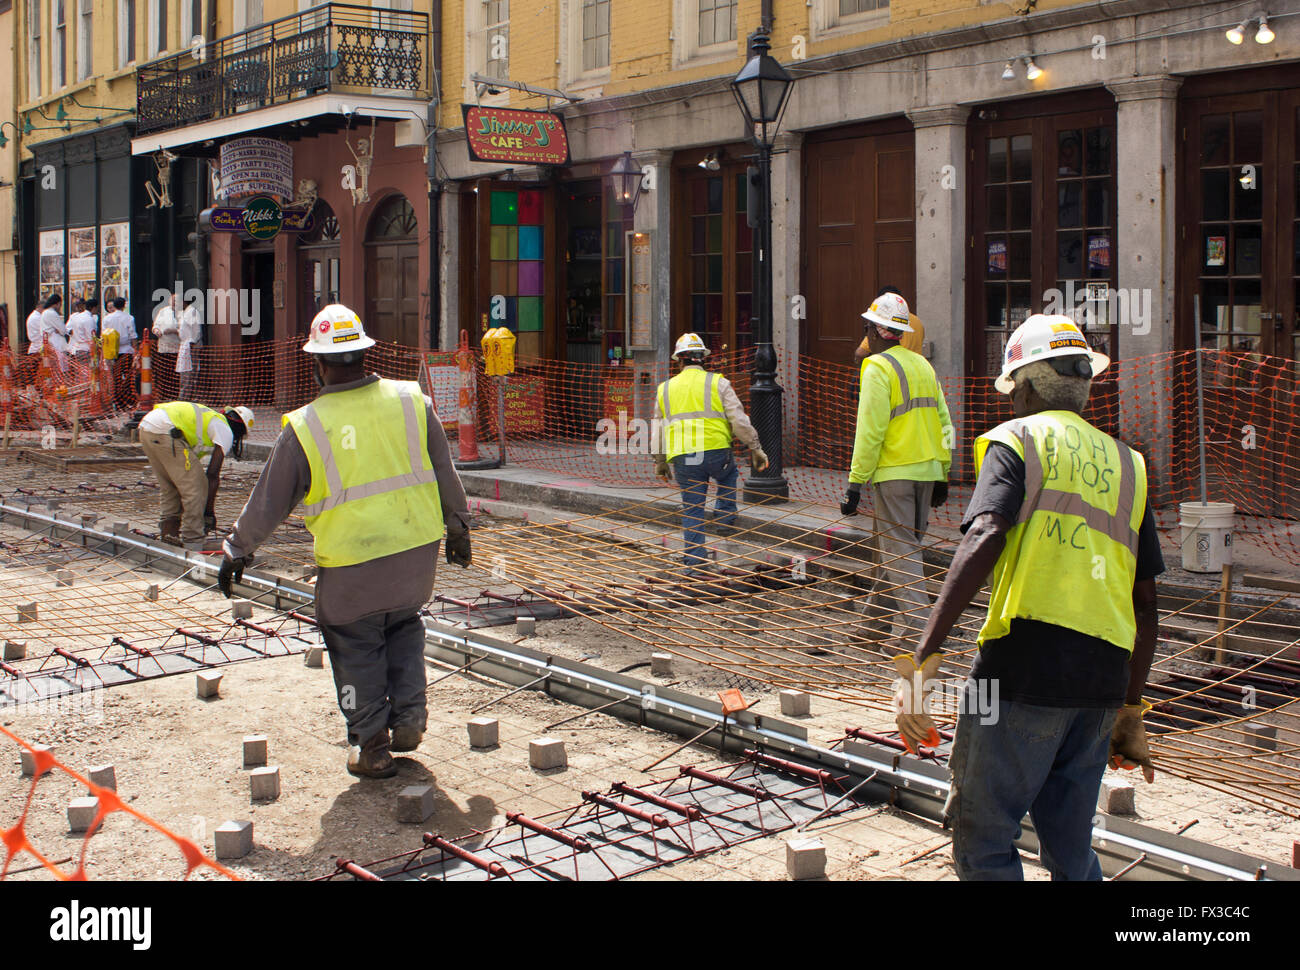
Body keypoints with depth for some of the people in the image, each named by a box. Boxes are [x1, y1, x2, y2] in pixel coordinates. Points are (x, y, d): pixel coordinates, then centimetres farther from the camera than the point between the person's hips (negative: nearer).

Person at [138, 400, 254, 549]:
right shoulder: (226, 431, 9)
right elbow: (213, 475, 2)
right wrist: (209, 511, 9)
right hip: (165, 432, -9)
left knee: (169, 486, 23)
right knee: (196, 486, 1)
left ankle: (168, 534, 24)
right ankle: (193, 544, 2)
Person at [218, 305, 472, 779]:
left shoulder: (306, 427, -11)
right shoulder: (411, 401, -3)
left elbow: (268, 502, -1)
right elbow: (445, 474, 8)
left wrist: (237, 550, 15)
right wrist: (458, 527, 23)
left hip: (351, 564, -3)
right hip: (418, 548, 3)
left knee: (356, 646, 14)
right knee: (404, 625, 26)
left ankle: (371, 745, 19)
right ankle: (408, 719, 23)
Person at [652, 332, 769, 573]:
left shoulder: (665, 389, 13)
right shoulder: (718, 383, 3)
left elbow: (659, 428, 18)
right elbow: (739, 420, -3)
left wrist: (660, 462, 28)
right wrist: (755, 448, 4)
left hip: (682, 458, 2)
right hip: (716, 452, -2)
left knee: (692, 509, 10)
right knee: (728, 475, 33)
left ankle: (694, 562, 7)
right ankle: (724, 519, 22)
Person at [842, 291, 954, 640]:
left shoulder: (878, 368, -10)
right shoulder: (923, 365, 14)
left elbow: (870, 431, -15)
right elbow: (944, 423, 15)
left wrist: (856, 483, -12)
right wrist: (942, 476, 20)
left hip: (894, 472, -8)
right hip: (927, 471, 8)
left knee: (900, 550, -4)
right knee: (901, 546, 15)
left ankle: (915, 626, -9)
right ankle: (877, 619, 27)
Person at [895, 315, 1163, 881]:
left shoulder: (1018, 439, 4)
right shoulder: (1127, 463, 20)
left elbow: (985, 538, -16)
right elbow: (1145, 606, 18)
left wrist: (924, 656, -21)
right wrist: (1131, 711, 25)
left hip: (1026, 664, -6)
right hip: (1104, 676, 6)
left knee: (982, 839, 2)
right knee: (1071, 851, 16)